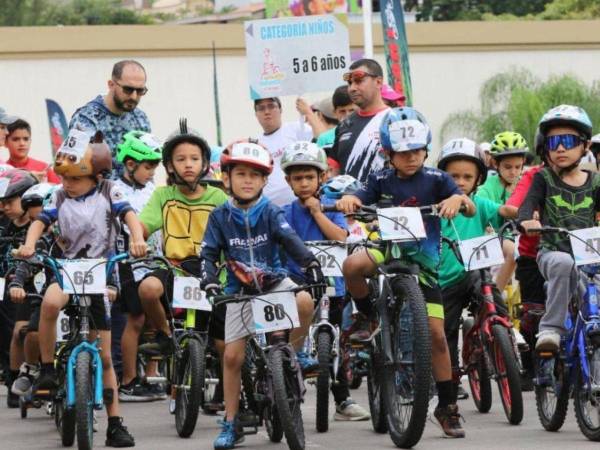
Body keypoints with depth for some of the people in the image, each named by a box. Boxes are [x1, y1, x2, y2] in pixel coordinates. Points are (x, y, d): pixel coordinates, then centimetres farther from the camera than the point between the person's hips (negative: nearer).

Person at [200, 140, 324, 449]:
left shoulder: (270, 212, -7)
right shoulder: (220, 217, -4)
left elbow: (290, 239, -21)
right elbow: (209, 253, -7)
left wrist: (310, 263, -38)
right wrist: (209, 279, -27)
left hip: (275, 282, -1)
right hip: (241, 291, 1)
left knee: (304, 301, -34)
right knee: (232, 355, -6)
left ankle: (294, 354, -6)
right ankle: (231, 424, 4)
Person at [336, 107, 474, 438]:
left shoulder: (435, 179, -2)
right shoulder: (381, 181, 3)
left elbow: (470, 209, -12)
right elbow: (358, 200, -10)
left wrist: (459, 199, -36)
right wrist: (347, 200, -35)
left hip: (423, 261, 0)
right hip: (387, 250, 0)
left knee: (436, 334, -4)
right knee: (352, 266, -35)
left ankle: (447, 407, 8)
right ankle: (369, 318, -5)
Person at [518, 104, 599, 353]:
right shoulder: (544, 178, 5)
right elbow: (529, 203, -10)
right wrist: (527, 220, -34)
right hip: (552, 251, -3)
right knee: (564, 263, -36)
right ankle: (551, 329, -33)